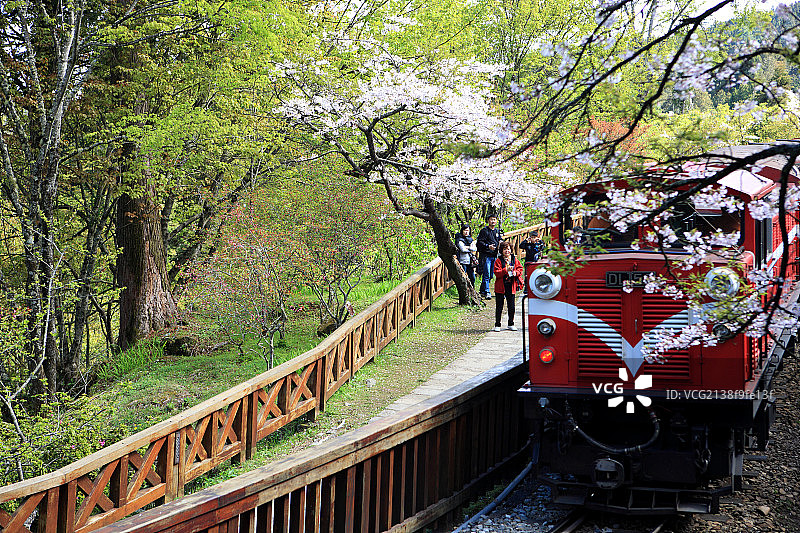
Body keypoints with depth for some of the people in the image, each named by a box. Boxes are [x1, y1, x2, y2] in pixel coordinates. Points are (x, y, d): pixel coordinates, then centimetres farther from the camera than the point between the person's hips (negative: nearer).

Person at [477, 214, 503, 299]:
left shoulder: (498, 231, 16)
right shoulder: (484, 231, -3)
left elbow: (500, 240, 26)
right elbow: (480, 242, -9)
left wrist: (500, 243, 2)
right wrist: (488, 246, -24)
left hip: (495, 256, 6)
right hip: (486, 255, -6)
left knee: (491, 275, 10)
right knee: (486, 274, -9)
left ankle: (482, 291, 21)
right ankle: (486, 292, -8)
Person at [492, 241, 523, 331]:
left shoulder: (514, 259, 7)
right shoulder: (498, 260, -3)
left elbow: (520, 268, 10)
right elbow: (496, 273, -11)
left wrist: (516, 272, -11)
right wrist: (506, 270, -24)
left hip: (511, 286, 3)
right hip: (501, 286, -3)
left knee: (511, 306, 8)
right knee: (499, 306, 3)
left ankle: (511, 324, 21)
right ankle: (497, 325, 11)